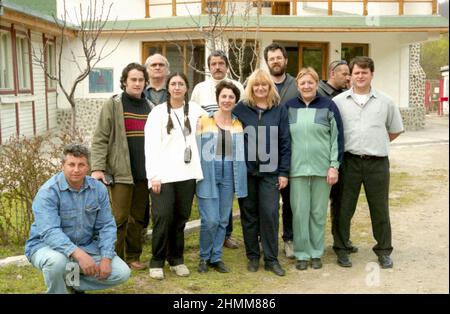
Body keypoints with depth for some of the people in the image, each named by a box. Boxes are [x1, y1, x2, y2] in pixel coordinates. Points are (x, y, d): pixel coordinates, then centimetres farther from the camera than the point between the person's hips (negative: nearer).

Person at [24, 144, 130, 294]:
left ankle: (71, 282, 8)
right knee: (57, 261, -39)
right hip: (47, 246, -4)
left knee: (122, 273, -9)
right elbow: (50, 232, -30)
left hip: (87, 246, 5)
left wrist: (106, 258, -16)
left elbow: (106, 226, -2)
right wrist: (78, 254, -43)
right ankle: (57, 288, -6)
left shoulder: (98, 189, -4)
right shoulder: (48, 192, -19)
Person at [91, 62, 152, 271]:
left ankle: (133, 257, 22)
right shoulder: (113, 105, -2)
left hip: (144, 172, 5)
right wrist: (97, 168, -14)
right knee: (120, 218, -4)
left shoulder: (149, 107, 12)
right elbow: (100, 139, -6)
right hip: (121, 172, -5)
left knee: (138, 218, 11)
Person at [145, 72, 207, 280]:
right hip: (163, 175, -3)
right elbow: (151, 146, -3)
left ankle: (176, 259, 21)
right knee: (163, 217, -8)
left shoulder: (195, 110, 9)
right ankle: (157, 262, 6)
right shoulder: (158, 112, 1)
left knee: (180, 218, 8)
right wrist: (153, 176, -11)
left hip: (187, 173, 3)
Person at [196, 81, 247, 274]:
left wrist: (239, 179, 5)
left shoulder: (239, 124, 9)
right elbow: (196, 150, 1)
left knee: (223, 220, 8)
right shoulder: (204, 122, 0)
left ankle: (216, 257, 22)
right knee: (210, 220, -7)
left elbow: (243, 152, 12)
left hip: (229, 175, 3)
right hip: (208, 174, -3)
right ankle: (204, 257, 14)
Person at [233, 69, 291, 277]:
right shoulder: (241, 108, 1)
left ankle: (271, 258, 9)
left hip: (270, 171, 0)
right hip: (246, 170, 0)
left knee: (269, 214, -3)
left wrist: (284, 172, -3)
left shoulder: (279, 109, 3)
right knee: (249, 214, 8)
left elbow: (285, 142, 2)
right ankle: (252, 256, 19)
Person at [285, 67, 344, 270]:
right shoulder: (289, 107, 7)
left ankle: (316, 253, 19)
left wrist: (334, 166, -5)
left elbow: (337, 137, 1)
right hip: (297, 168, 1)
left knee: (318, 212, 6)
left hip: (322, 168, -1)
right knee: (300, 212, 2)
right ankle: (301, 254, 13)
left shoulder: (328, 106, 2)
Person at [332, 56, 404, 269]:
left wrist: (376, 144, 9)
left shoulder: (385, 102, 6)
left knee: (380, 209, 8)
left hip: (377, 163, 1)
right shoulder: (338, 101, 3)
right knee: (344, 208, 6)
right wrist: (348, 145, 3)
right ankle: (341, 249, 20)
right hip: (349, 162, -1)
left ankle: (384, 251, 23)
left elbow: (395, 130, 16)